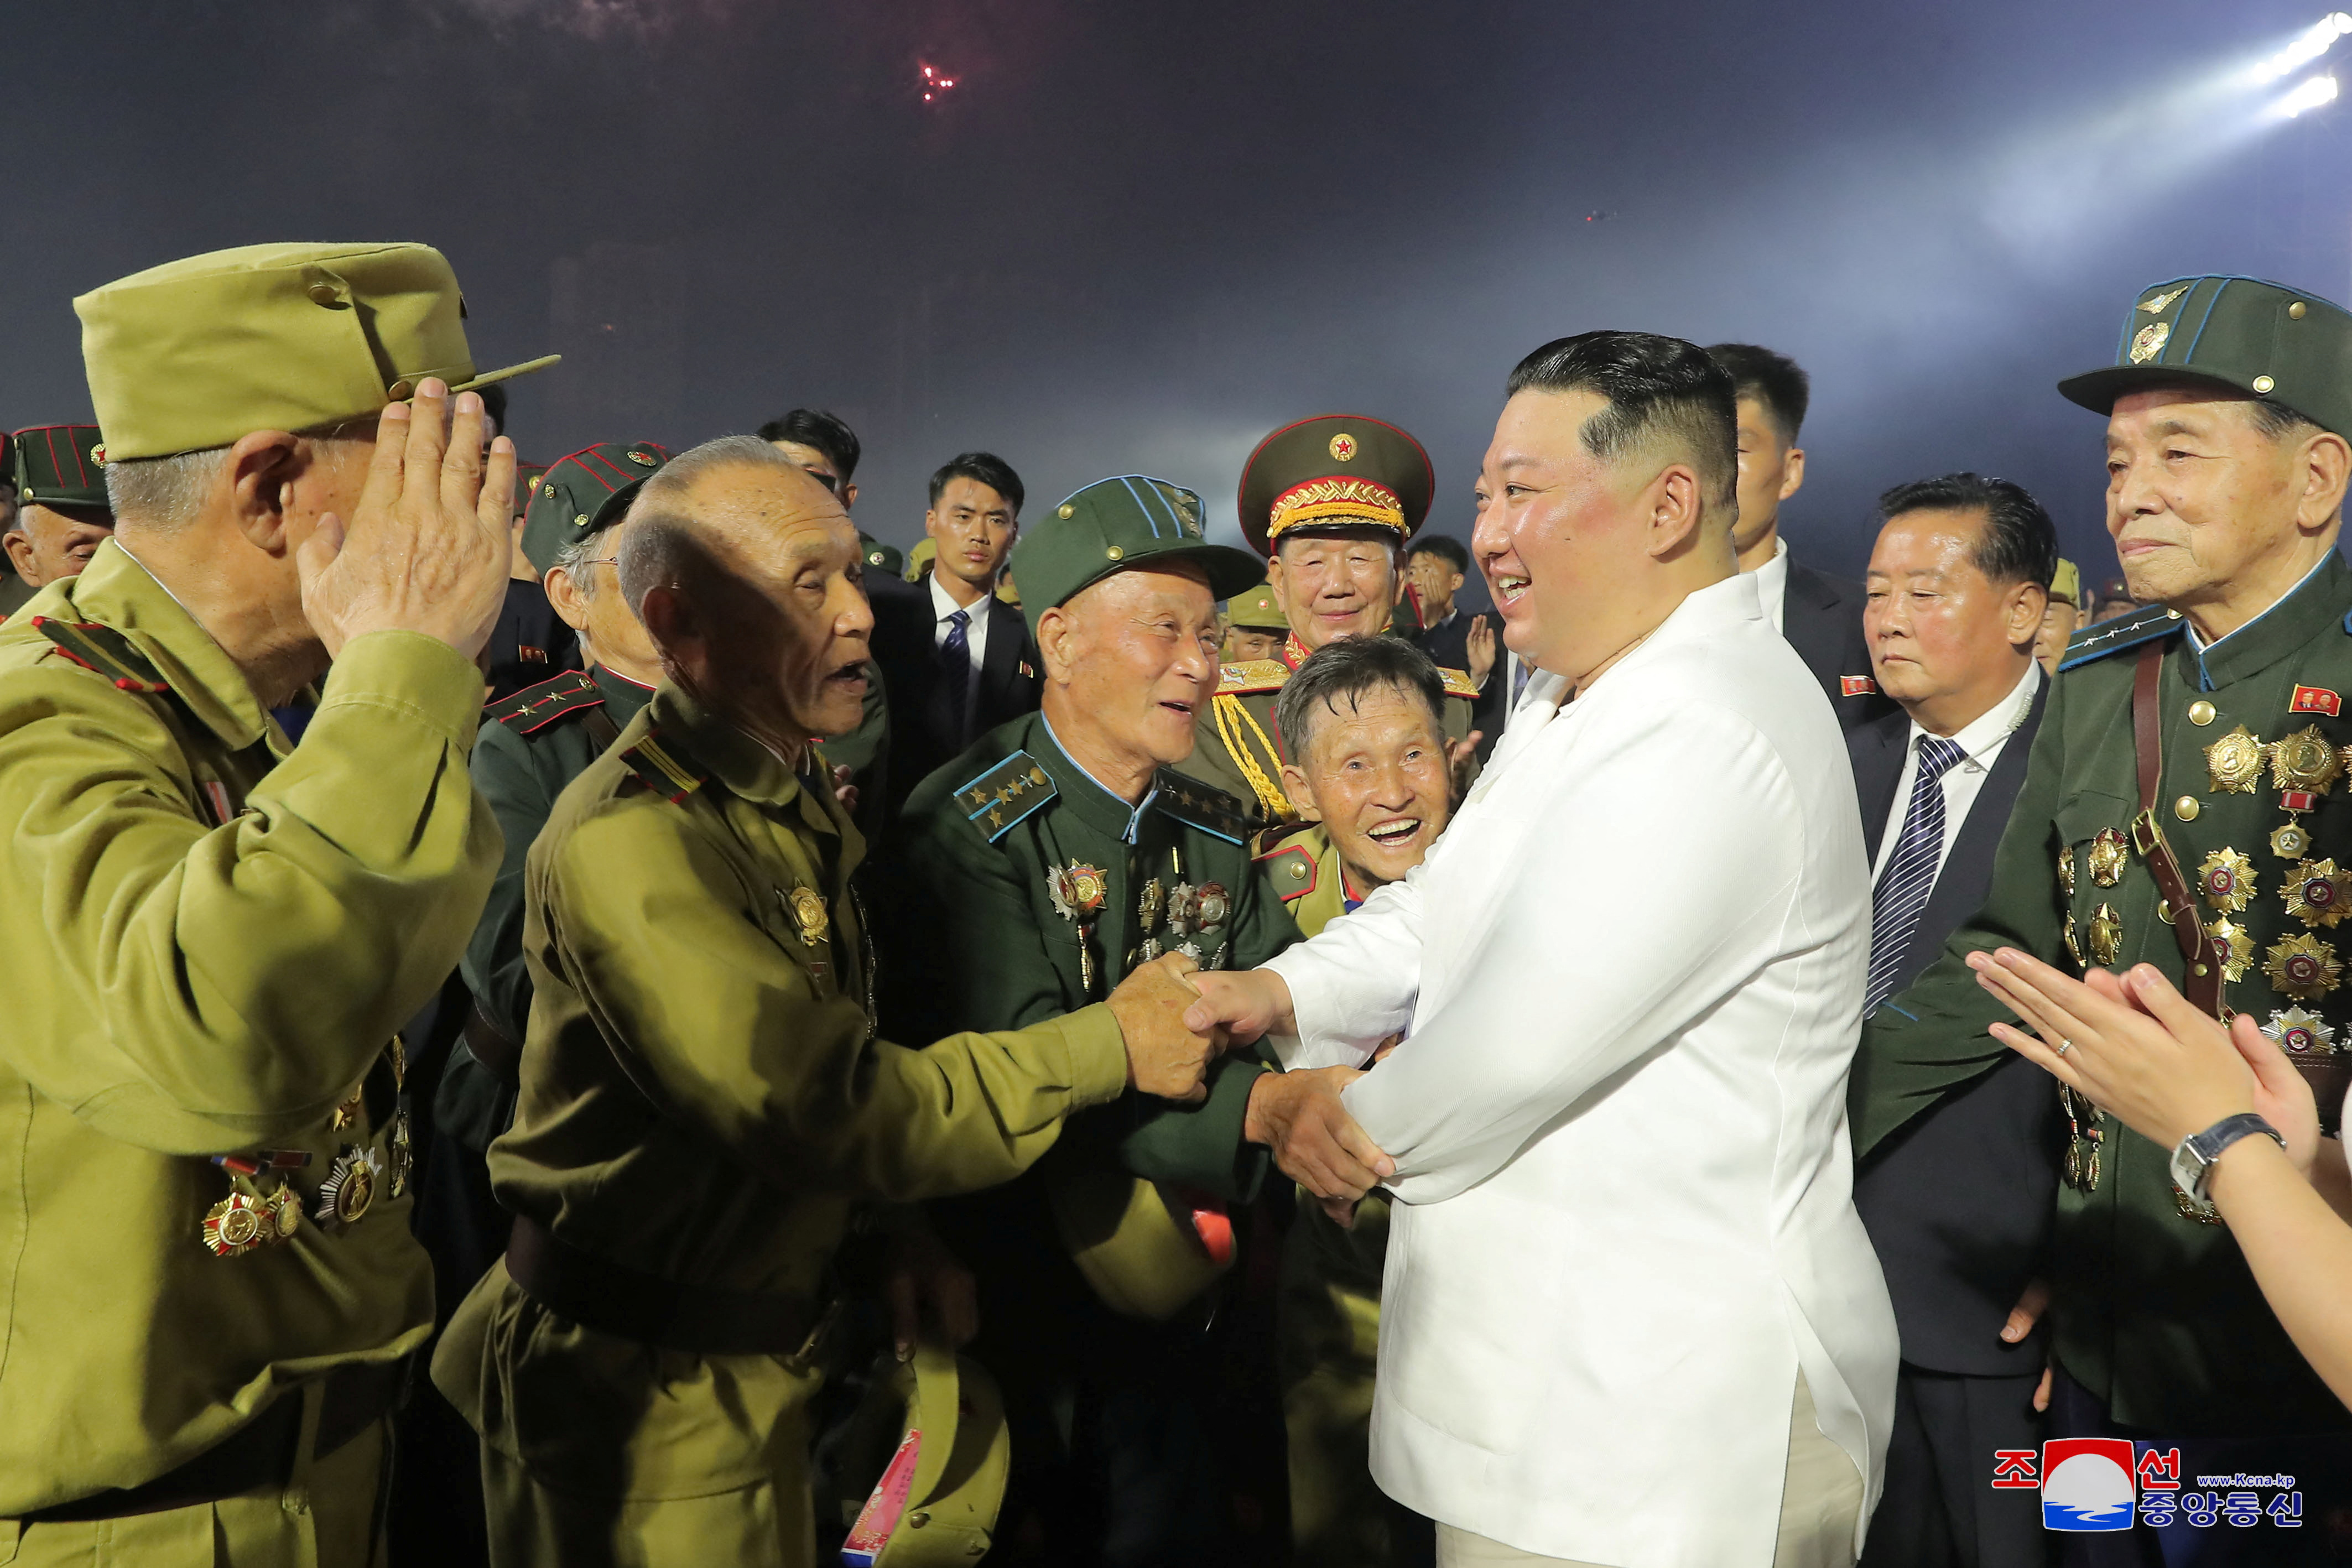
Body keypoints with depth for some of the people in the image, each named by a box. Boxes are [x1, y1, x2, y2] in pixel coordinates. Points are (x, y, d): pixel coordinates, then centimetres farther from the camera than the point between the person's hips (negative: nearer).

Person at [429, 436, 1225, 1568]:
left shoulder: (793, 809, 5)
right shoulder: (630, 840, -27)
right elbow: (842, 1112, -29)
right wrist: (1110, 1045, -20)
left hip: (759, 1358, 8)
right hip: (649, 1399, -8)